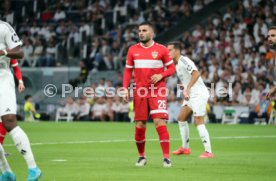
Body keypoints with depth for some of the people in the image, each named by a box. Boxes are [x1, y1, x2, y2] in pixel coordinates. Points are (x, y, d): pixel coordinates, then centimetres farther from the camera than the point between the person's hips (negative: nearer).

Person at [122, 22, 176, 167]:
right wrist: (125, 88, 1)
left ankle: (166, 157, -11)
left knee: (159, 122, -14)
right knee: (140, 125, 3)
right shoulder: (133, 50, 8)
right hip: (140, 92, 3)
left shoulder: (161, 50, 0)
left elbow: (172, 68, 5)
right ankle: (141, 156, 20)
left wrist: (161, 75, -14)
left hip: (158, 91, -3)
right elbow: (128, 71, 12)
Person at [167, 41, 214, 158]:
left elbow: (196, 74, -27)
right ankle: (185, 148, 22)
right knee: (181, 118, 14)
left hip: (198, 94, -10)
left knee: (199, 122, -14)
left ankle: (208, 152, -15)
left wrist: (187, 89, -28)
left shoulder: (183, 61, -14)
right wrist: (186, 92, 12)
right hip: (190, 95, 10)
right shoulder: (177, 64, 16)